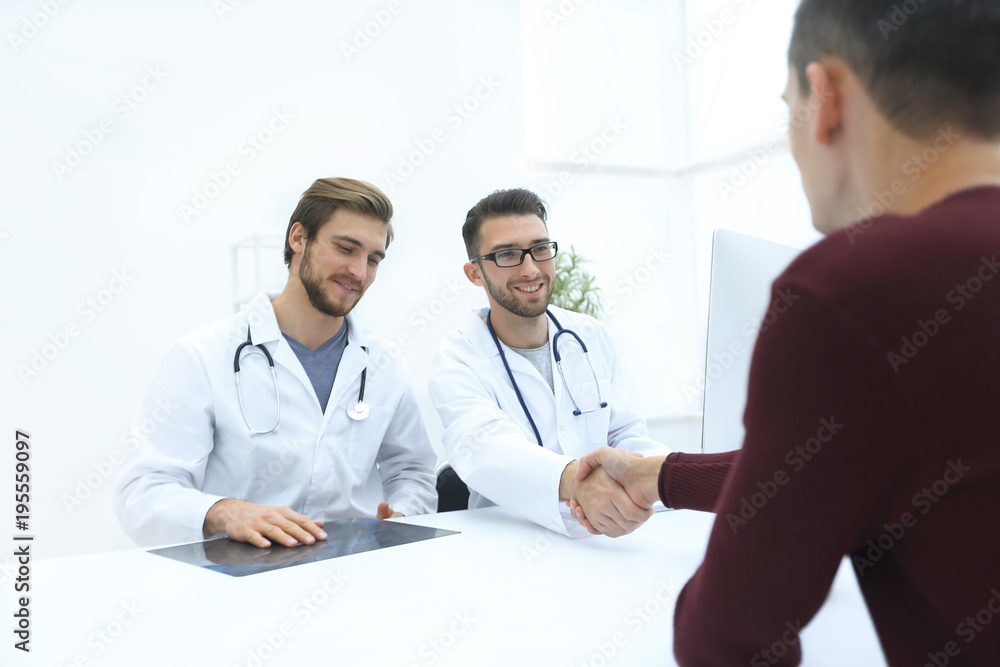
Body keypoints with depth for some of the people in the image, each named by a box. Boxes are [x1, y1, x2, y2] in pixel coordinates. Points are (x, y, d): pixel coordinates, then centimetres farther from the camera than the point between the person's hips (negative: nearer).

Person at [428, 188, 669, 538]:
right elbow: (482, 447, -30)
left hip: (601, 541, 5)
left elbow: (623, 433, 12)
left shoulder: (591, 335, 9)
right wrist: (573, 481, -51)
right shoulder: (458, 360, -10)